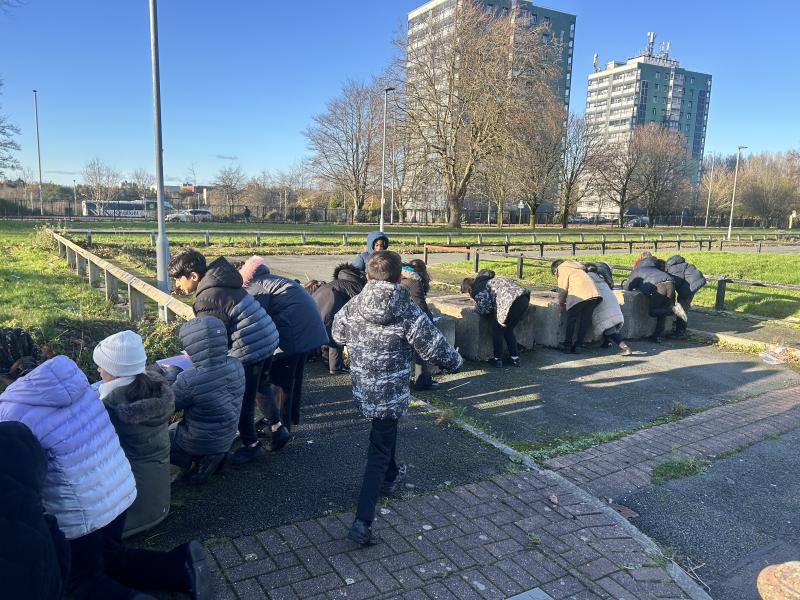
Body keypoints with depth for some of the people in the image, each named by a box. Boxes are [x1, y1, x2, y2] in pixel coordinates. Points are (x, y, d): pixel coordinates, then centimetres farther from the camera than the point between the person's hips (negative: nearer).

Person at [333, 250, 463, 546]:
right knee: (379, 453, 3)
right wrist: (455, 361, 7)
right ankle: (363, 523, -1)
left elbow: (338, 334, 13)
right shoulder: (409, 313, -19)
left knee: (384, 432, 32)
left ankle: (390, 476, 52)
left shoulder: (351, 308, -7)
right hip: (392, 394, -5)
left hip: (362, 390, 5)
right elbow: (435, 348, -14)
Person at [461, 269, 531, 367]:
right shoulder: (487, 280, 28)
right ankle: (515, 358, 24)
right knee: (508, 330, 22)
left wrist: (476, 308, 14)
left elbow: (484, 308, -6)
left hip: (513, 302, -9)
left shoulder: (477, 289, 0)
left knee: (497, 330, 10)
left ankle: (497, 359, 16)